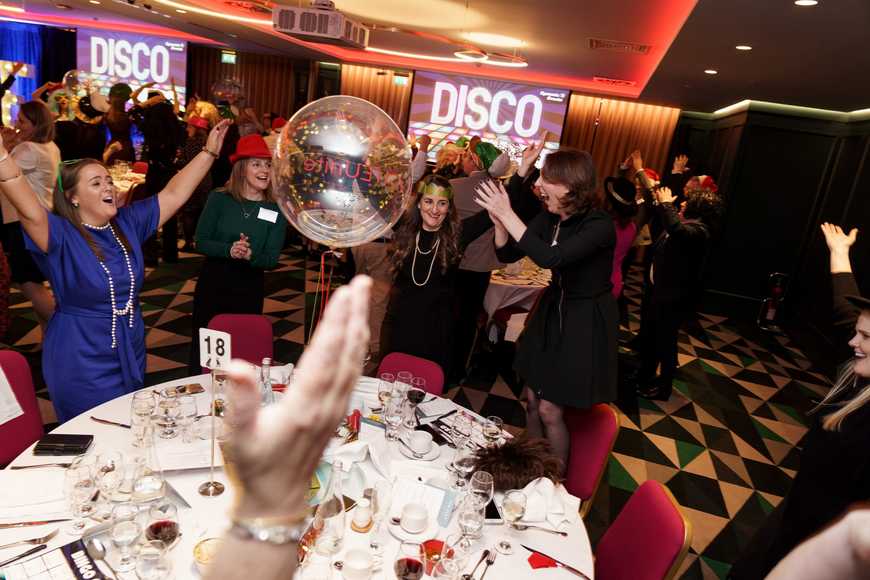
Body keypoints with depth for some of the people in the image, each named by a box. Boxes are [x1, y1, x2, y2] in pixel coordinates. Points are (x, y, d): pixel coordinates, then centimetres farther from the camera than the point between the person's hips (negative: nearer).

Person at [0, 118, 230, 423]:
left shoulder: (128, 222, 1)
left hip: (132, 355, 6)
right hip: (82, 366, -5)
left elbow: (173, 195, 2)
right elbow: (30, 211, -36)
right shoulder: (61, 234, -16)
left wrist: (209, 151, 0)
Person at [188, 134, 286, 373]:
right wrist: (229, 250, -25)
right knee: (202, 345, 13)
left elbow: (272, 259, -6)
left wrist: (251, 255, -27)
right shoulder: (219, 199, -6)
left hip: (250, 289, 0)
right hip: (212, 283, 0)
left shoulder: (276, 210, -6)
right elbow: (201, 241, -6)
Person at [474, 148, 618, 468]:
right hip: (552, 310, 7)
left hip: (584, 322, -6)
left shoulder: (599, 225, -24)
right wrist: (499, 221, -19)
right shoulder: (550, 218, -4)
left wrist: (508, 215, -36)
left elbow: (550, 258, -39)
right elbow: (507, 254, -1)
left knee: (550, 409, 1)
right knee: (532, 398, 13)